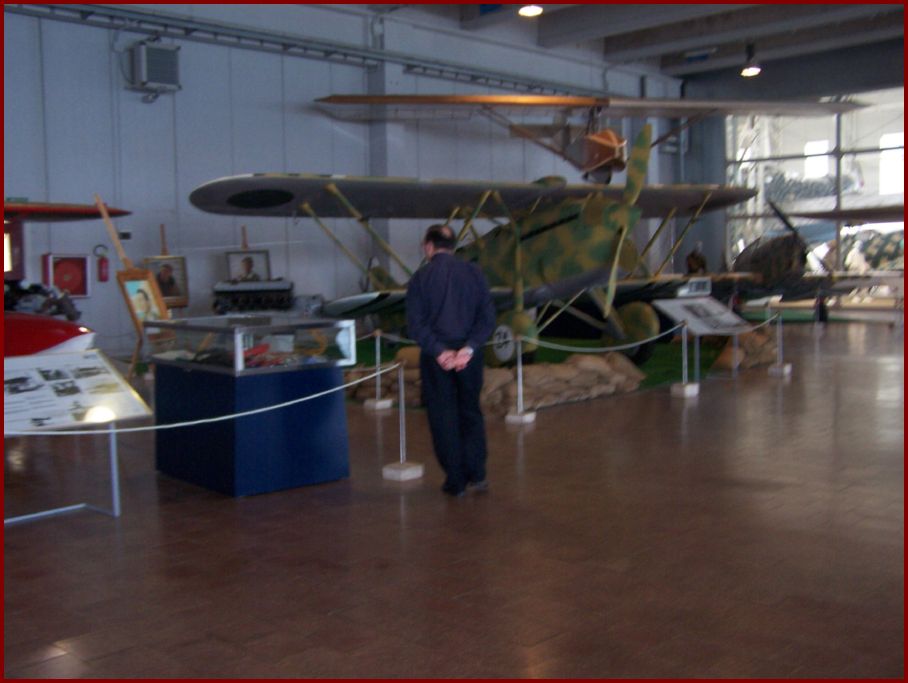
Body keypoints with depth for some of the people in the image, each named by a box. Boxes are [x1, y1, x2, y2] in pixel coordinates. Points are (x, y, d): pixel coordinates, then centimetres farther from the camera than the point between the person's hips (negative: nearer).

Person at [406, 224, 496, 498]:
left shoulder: (420, 277, -5)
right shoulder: (473, 272, 2)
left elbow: (415, 324, -12)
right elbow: (488, 317, -5)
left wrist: (439, 351, -14)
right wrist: (469, 348, -11)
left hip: (435, 355, -2)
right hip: (469, 354, 2)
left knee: (443, 416, 8)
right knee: (470, 411, 18)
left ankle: (456, 481, 12)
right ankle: (476, 474, 14)